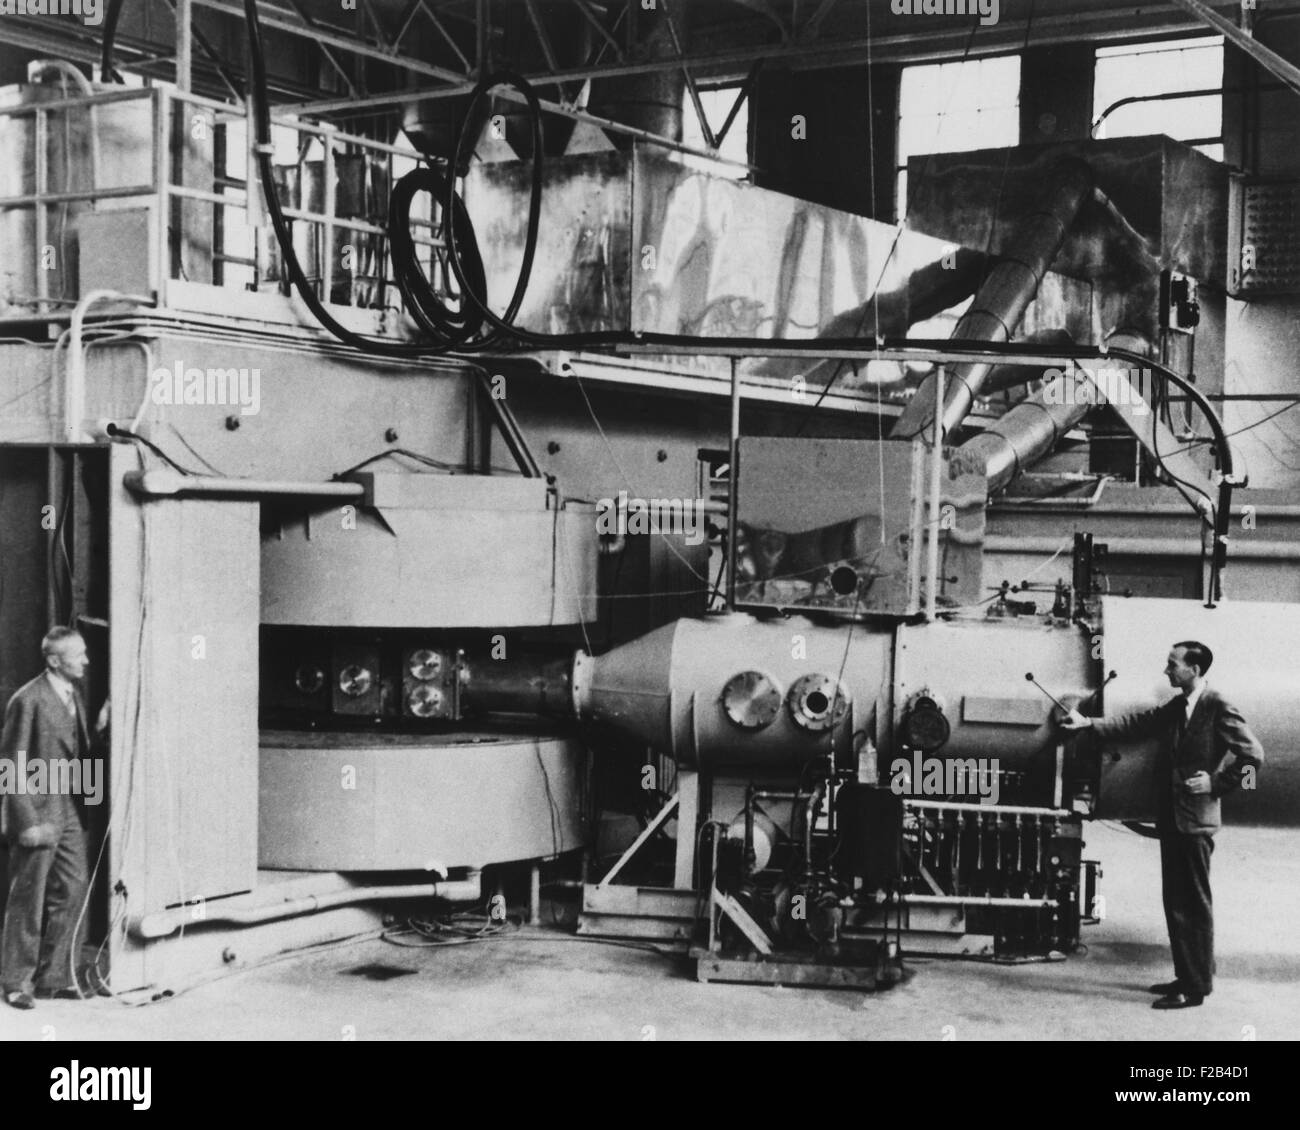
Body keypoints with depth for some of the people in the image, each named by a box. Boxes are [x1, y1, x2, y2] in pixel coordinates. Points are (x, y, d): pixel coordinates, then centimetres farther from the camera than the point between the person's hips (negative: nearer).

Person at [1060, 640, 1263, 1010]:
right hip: (1172, 818, 8)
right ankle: (1186, 976, 23)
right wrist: (1089, 723, 4)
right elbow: (1137, 723, 12)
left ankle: (1197, 986, 6)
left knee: (1194, 904, -1)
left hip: (1195, 820, -8)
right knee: (1175, 902, 14)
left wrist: (1216, 784, -14)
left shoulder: (1218, 706, -13)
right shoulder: (1177, 706, 12)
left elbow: (1252, 755, -15)